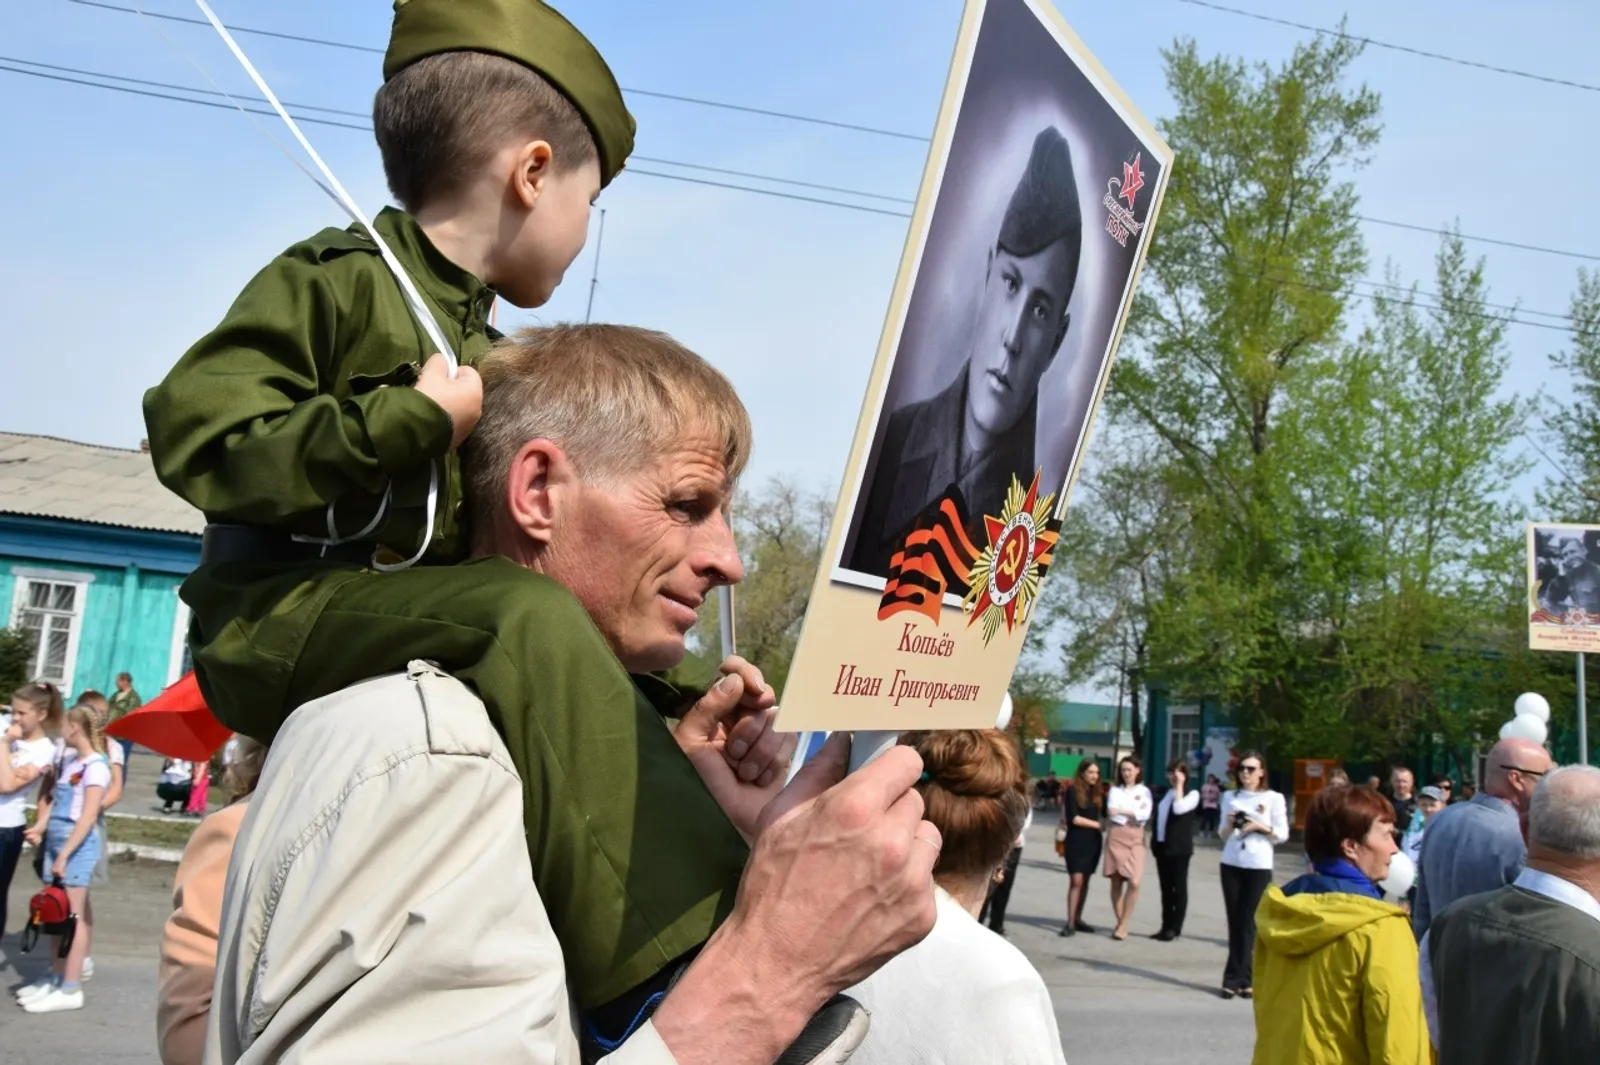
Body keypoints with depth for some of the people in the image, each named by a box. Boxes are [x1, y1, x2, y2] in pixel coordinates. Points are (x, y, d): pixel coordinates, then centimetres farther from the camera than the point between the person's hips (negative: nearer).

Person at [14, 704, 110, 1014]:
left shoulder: (95, 765, -14)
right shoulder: (67, 758, 11)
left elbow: (88, 817, -17)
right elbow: (55, 798, 17)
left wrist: (65, 854, -18)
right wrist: (41, 826, 1)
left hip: (78, 844, -8)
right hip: (55, 840, 8)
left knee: (72, 915, -4)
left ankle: (71, 990, 0)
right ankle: (56, 977, 22)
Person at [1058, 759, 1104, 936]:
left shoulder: (1097, 793, 10)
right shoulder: (1072, 791, -6)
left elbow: (1107, 813, 5)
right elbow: (1073, 818, -12)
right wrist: (1097, 825, -10)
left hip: (1093, 841, 5)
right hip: (1076, 841, -5)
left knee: (1085, 881, 9)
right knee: (1076, 881, -10)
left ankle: (1078, 919, 17)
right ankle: (1070, 923, -8)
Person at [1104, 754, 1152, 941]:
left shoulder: (1144, 791, 10)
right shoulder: (1115, 790, 11)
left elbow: (1145, 814, -6)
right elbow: (1111, 812, -4)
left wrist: (1122, 811, -13)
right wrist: (1134, 814, -10)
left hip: (1135, 839, -1)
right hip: (1116, 837, 1)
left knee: (1134, 883, -12)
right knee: (1116, 882, 1)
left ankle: (1123, 925, -2)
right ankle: (1120, 922, 11)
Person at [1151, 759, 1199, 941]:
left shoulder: (1192, 794, -3)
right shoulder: (1166, 793, 16)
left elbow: (1179, 809, -22)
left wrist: (1179, 786, -14)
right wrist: (1154, 842, 10)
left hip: (1179, 847, -6)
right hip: (1162, 845, 6)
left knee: (1179, 887, 0)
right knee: (1165, 887, 10)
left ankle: (1175, 928, 4)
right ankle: (1166, 926, 15)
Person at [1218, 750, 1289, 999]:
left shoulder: (1274, 798, 2)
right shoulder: (1230, 796, 10)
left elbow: (1283, 835, 1)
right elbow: (1223, 835, 12)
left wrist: (1260, 827, -14)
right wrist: (1230, 826, -9)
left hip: (1259, 866, -3)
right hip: (1231, 864, 3)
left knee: (1248, 922, -2)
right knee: (1235, 922, 1)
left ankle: (1235, 978, 3)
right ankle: (1242, 979, 5)